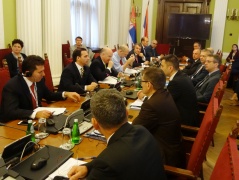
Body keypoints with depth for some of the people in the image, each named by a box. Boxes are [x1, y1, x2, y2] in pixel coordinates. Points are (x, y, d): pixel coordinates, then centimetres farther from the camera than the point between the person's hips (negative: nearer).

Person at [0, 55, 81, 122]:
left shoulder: (39, 80, -2)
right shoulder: (12, 86, -22)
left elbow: (49, 95, 15)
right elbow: (10, 111, -33)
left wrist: (65, 94, -1)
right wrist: (35, 114, -45)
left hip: (36, 118, 7)